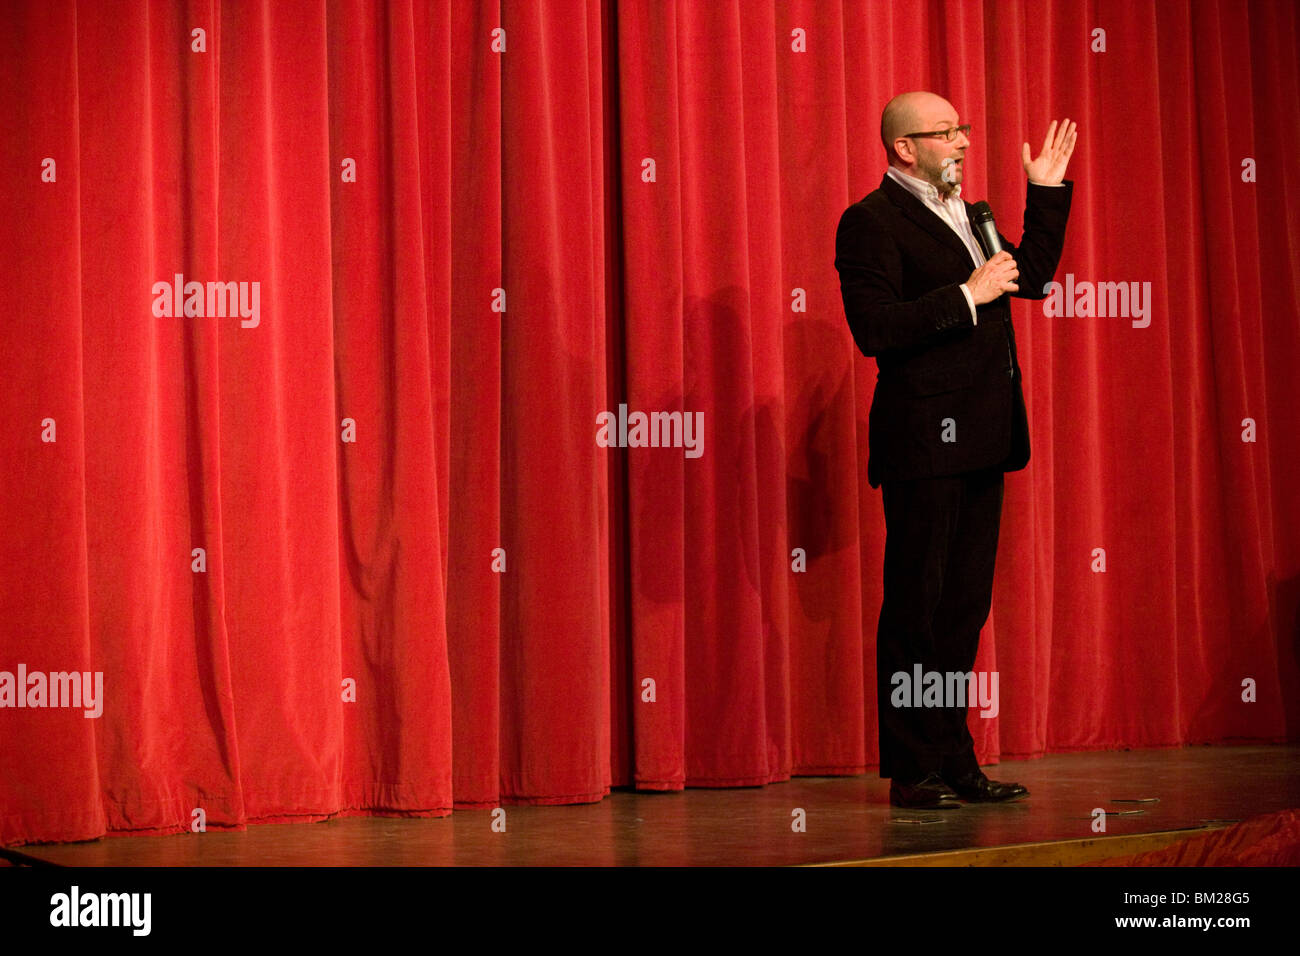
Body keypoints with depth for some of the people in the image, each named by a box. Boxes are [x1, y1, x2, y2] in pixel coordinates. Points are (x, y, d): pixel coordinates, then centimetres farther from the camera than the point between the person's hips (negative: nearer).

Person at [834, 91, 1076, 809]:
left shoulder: (967, 214, 19)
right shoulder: (871, 222, -8)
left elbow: (1031, 277, 29)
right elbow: (875, 330, -17)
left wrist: (1048, 192, 23)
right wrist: (966, 295, -17)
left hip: (981, 440, 9)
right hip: (923, 442, -8)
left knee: (966, 606, 11)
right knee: (916, 606, -3)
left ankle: (954, 762, 17)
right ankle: (913, 770, 3)